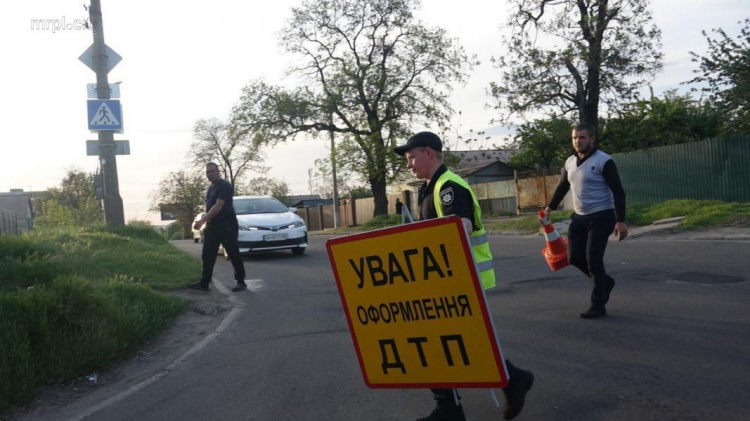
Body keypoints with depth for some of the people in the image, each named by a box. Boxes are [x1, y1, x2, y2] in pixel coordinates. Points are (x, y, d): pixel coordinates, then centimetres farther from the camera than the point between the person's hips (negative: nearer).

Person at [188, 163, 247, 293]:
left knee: (234, 255, -1)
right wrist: (206, 222, 16)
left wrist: (202, 220, -27)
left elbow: (218, 206, -23)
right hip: (212, 226, 9)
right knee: (207, 256, 4)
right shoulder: (210, 188, 15)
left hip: (227, 226, -9)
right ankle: (204, 283, 6)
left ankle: (241, 282, 9)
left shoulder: (225, 186, -14)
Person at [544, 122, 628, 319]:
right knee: (574, 257, 4)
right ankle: (604, 281, 29)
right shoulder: (570, 162, 8)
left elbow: (618, 192, -15)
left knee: (593, 259, -8)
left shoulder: (603, 161, -13)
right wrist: (549, 207, 22)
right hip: (579, 217, 7)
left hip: (601, 217, -7)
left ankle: (598, 305, 5)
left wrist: (620, 221, -20)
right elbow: (562, 187, 23)